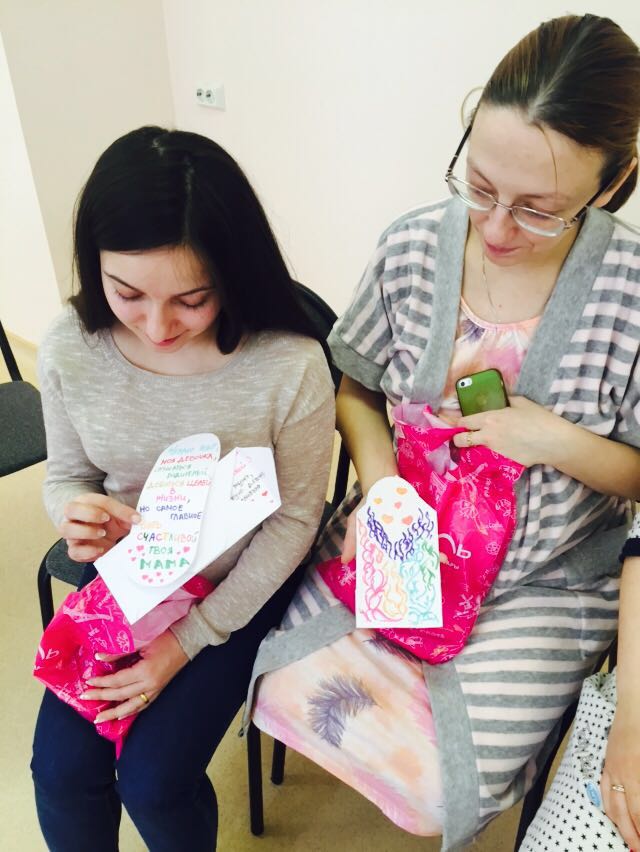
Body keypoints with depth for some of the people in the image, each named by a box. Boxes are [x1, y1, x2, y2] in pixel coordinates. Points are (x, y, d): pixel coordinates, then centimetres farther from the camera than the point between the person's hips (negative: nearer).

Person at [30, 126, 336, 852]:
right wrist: (78, 517, -24)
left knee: (152, 779, -6)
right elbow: (66, 476, 1)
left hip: (236, 585, -3)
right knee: (61, 769, 0)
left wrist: (189, 639, -14)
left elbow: (293, 521, -14)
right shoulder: (69, 350, -17)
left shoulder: (291, 367, -27)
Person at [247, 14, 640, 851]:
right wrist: (378, 481, -13)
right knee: (290, 684, -8)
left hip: (544, 583, -2)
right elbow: (354, 381, 3)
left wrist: (562, 444, -24)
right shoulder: (414, 245, -10)